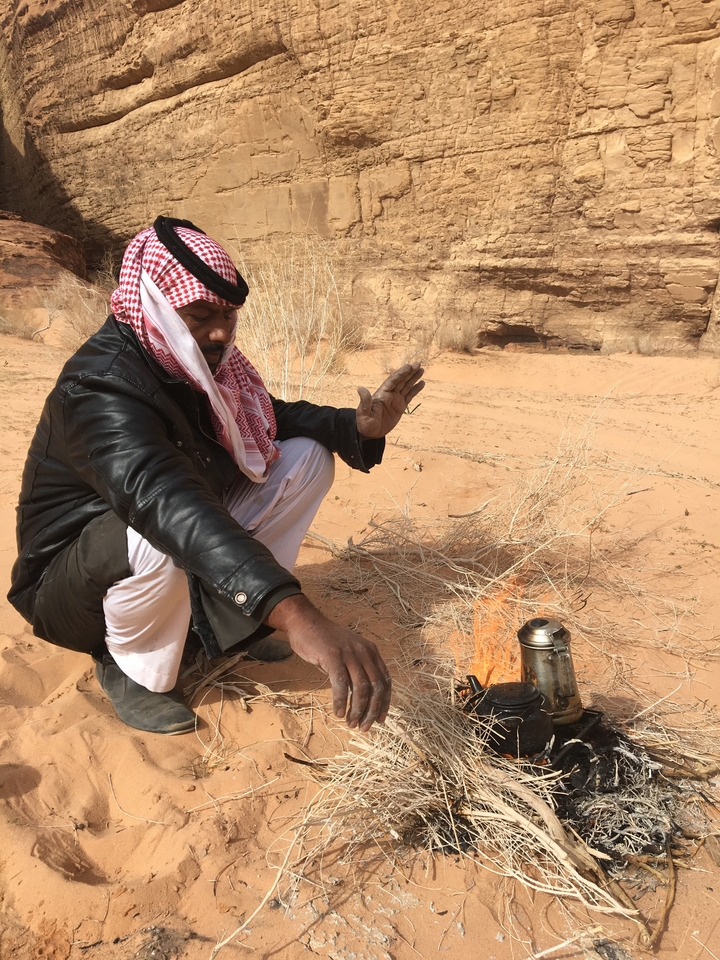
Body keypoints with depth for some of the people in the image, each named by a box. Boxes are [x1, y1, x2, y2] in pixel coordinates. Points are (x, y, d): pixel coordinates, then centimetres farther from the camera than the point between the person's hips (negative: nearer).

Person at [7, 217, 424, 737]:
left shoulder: (202, 362, -8)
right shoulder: (99, 389, -32)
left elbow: (275, 416, 6)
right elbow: (165, 503, -50)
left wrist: (358, 426, -17)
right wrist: (294, 613, -63)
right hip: (71, 587, -7)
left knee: (307, 455, -3)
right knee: (159, 537, -42)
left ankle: (225, 618, 4)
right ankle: (129, 669, -8)